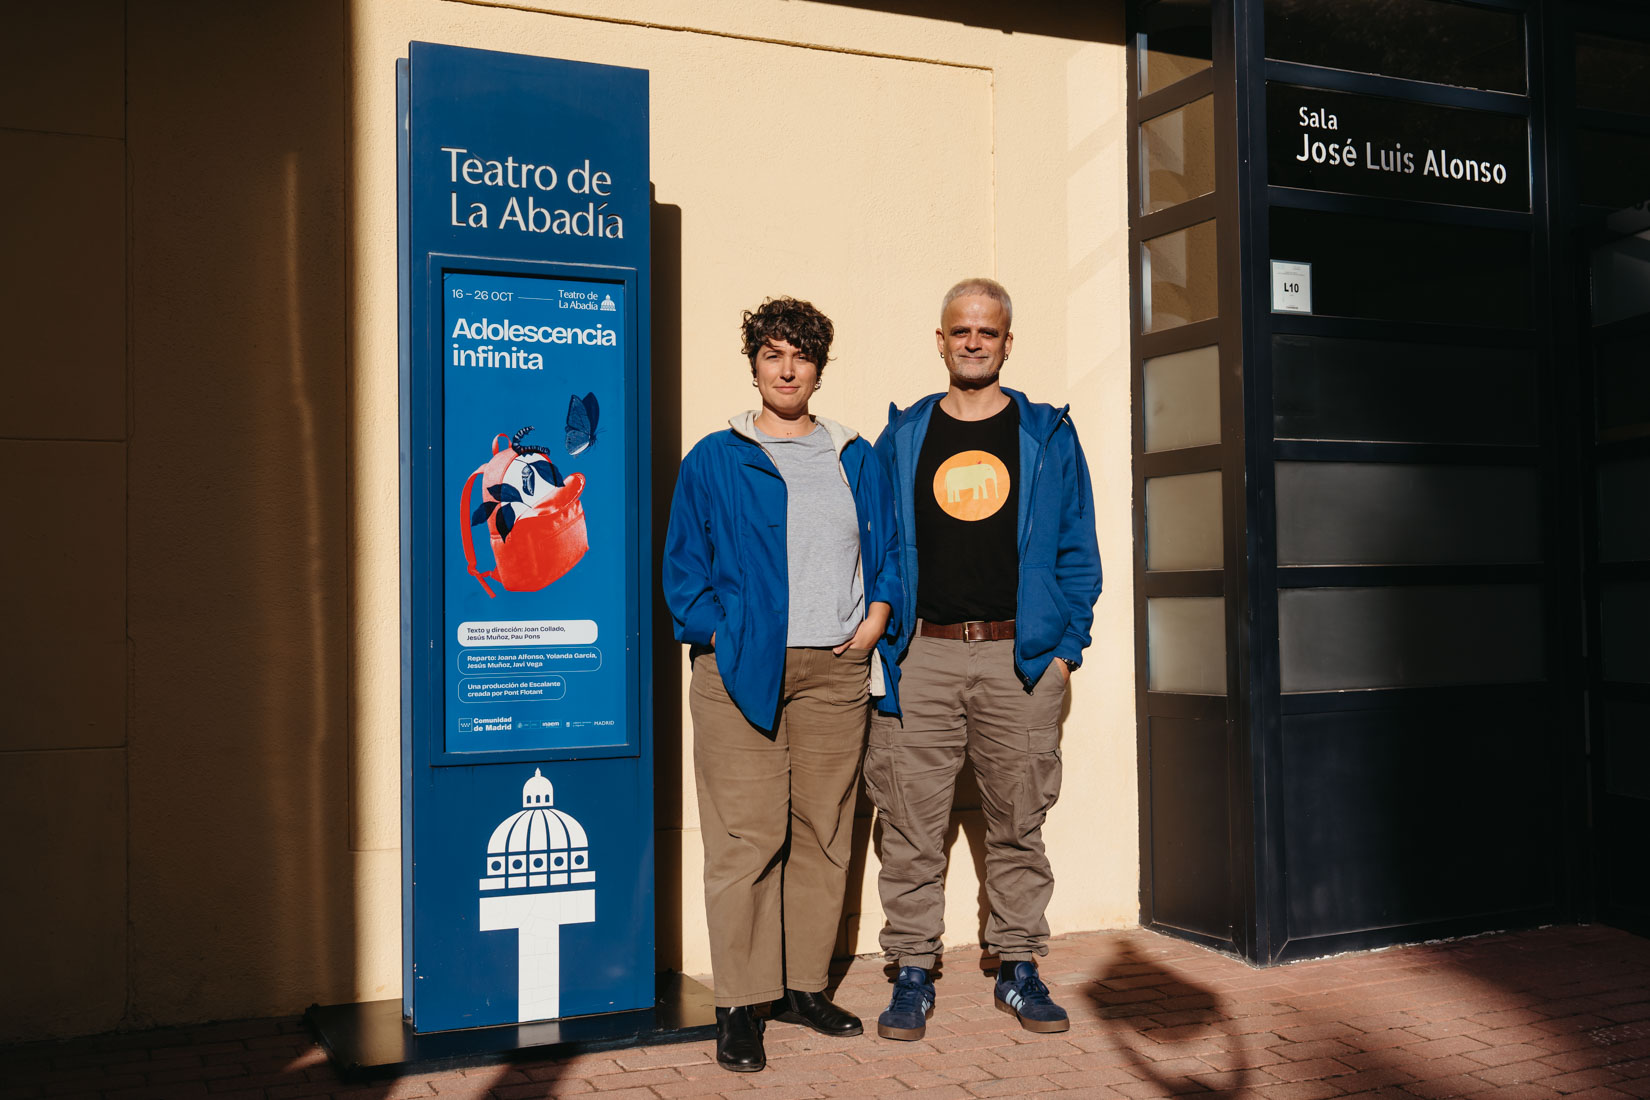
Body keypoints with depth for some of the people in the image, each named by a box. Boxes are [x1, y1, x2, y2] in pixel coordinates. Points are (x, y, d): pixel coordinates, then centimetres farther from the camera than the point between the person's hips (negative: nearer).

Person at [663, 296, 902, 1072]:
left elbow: (888, 554, 18)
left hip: (836, 669, 3)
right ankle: (739, 1004, 2)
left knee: (823, 833, 6)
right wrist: (721, 637, -7)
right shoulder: (713, 461, 6)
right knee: (746, 835, -6)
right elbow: (683, 570, 5)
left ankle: (805, 986, 18)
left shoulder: (856, 460, 16)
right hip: (742, 671, -3)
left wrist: (874, 621, 2)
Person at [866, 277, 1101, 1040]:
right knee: (910, 826, 2)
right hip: (919, 658, 0)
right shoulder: (901, 438, 10)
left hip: (1021, 656, 0)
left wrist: (1067, 647, 0)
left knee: (1018, 825, 7)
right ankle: (912, 972, 13)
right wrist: (878, 639, 2)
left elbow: (1077, 553, 8)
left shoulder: (1047, 437, 8)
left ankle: (1018, 969, 20)